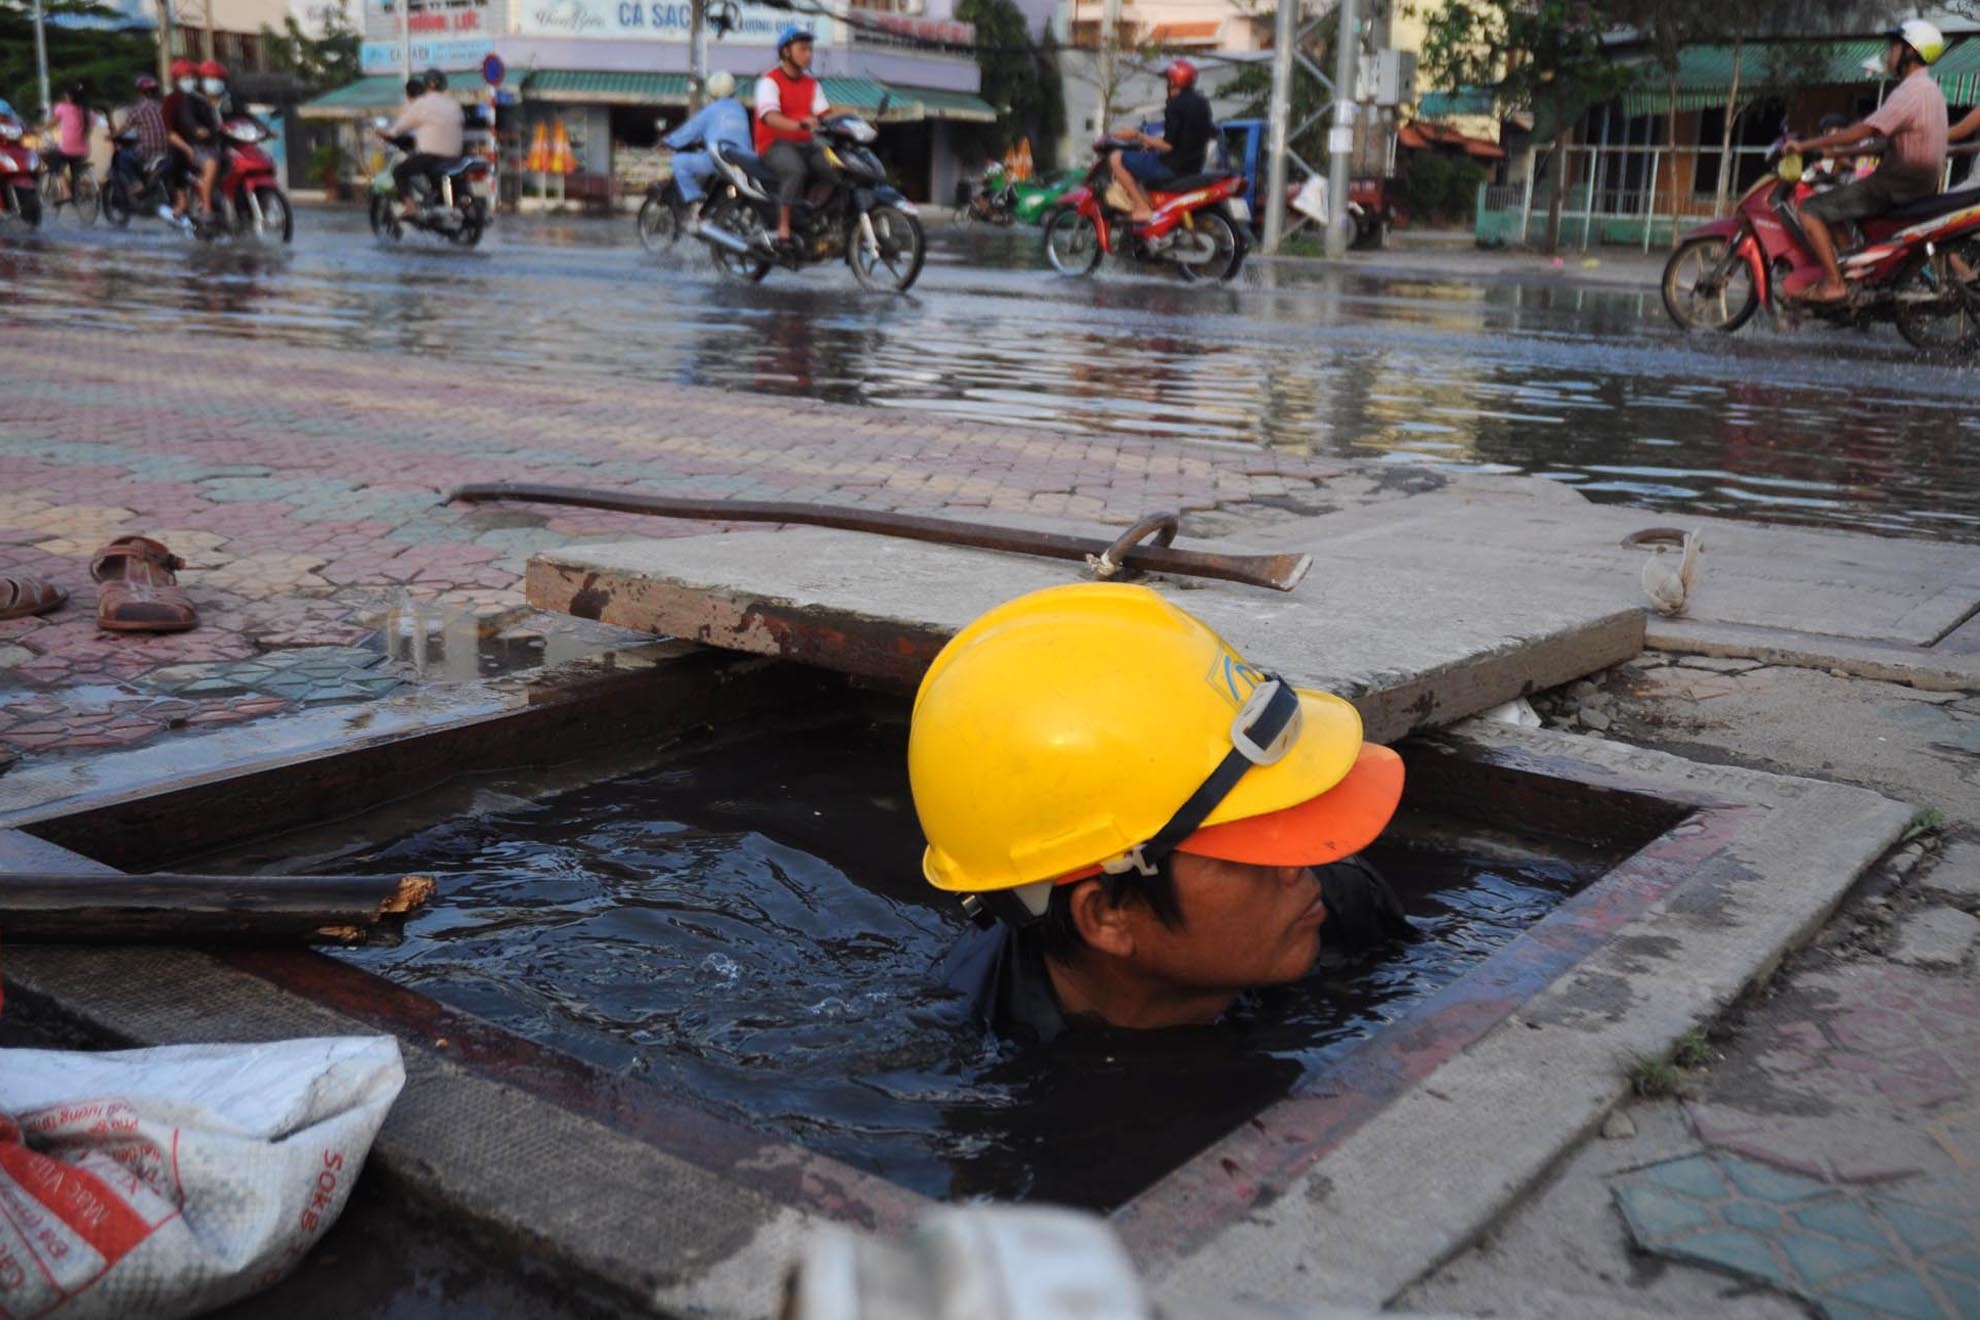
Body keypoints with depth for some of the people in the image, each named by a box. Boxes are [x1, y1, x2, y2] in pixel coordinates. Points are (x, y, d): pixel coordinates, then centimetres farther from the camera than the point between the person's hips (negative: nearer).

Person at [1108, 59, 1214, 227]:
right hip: (1195, 167, 10)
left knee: (1116, 159, -8)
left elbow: (1168, 145, -23)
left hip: (1173, 167, -10)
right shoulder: (1202, 103, 11)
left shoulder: (1175, 106, -16)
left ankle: (1142, 207, -14)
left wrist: (1138, 136, -14)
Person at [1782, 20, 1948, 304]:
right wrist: (1838, 150, 20)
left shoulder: (1909, 91, -17)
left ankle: (1833, 283, -20)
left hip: (1896, 187, -10)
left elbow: (1862, 132, -24)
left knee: (1810, 211, -14)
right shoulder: (1932, 90, 16)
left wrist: (1805, 145, -20)